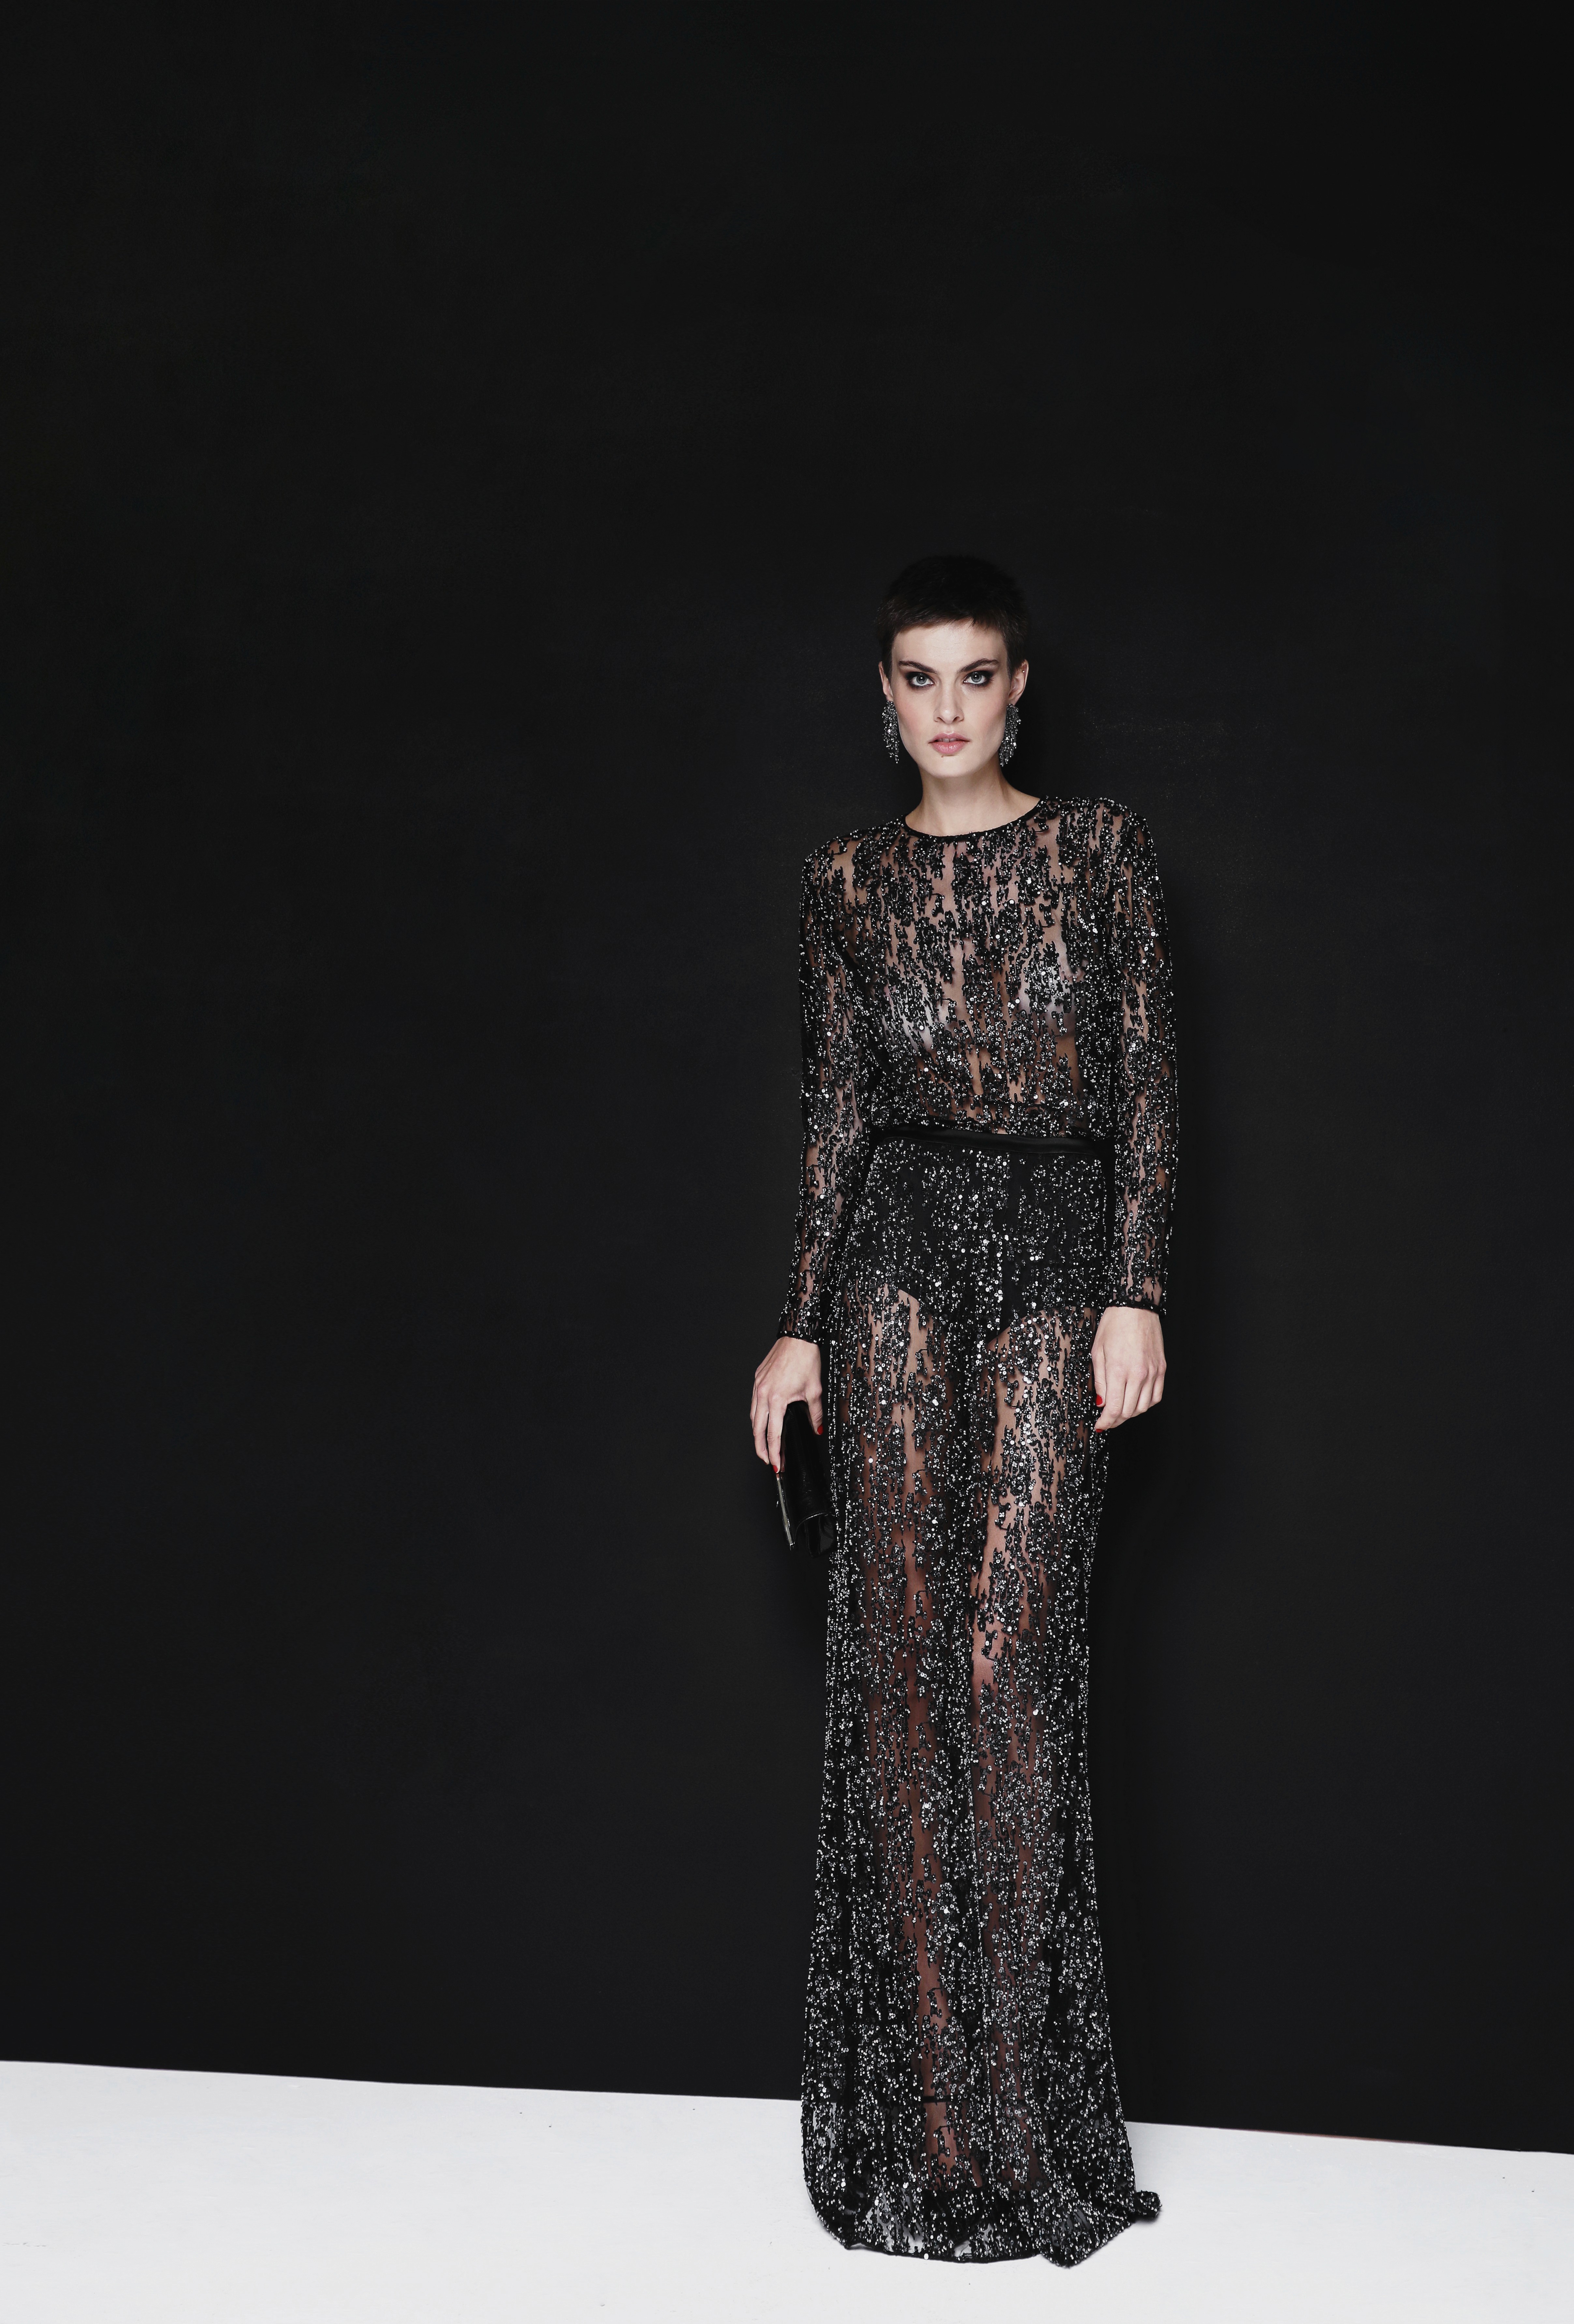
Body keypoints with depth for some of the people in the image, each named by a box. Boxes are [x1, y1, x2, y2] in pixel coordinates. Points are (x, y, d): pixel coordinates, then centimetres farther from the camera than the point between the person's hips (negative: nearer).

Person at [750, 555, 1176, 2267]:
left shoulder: (1101, 848, 5)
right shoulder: (847, 883, 10)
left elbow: (1147, 1081, 1)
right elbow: (834, 1111, 10)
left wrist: (1137, 1293, -7)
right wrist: (802, 1325, 7)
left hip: (1056, 1258, -2)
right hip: (899, 1256, 2)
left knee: (1009, 1654, -8)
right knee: (900, 1648, -1)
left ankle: (1023, 2090, 3)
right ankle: (927, 2102, 9)